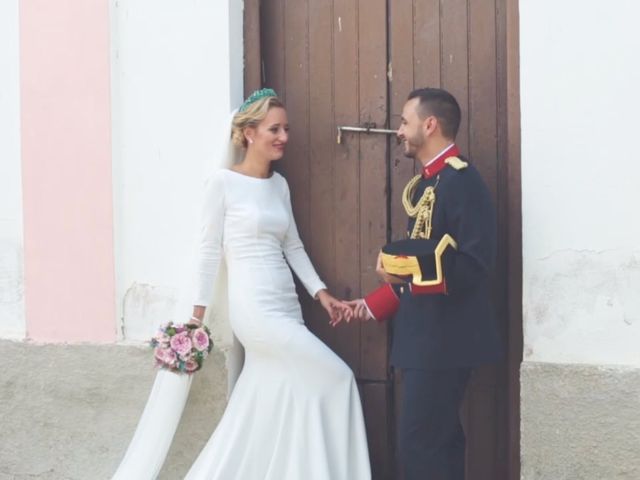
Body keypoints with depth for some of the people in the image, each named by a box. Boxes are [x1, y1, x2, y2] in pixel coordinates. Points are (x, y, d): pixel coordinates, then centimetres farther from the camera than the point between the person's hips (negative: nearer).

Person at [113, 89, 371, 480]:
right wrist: (198, 316, -7)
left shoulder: (280, 184, 13)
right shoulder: (224, 181, -7)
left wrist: (321, 293, 6)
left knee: (267, 413, 8)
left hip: (287, 305, 7)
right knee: (335, 377, -7)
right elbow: (210, 249, -7)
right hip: (253, 307, -7)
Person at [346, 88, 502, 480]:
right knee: (437, 439, 14)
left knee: (419, 441, -8)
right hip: (428, 336, 10)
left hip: (446, 339, -10)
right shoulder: (428, 182, 14)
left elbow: (474, 265, -23)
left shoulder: (462, 180, -16)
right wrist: (375, 305, 18)